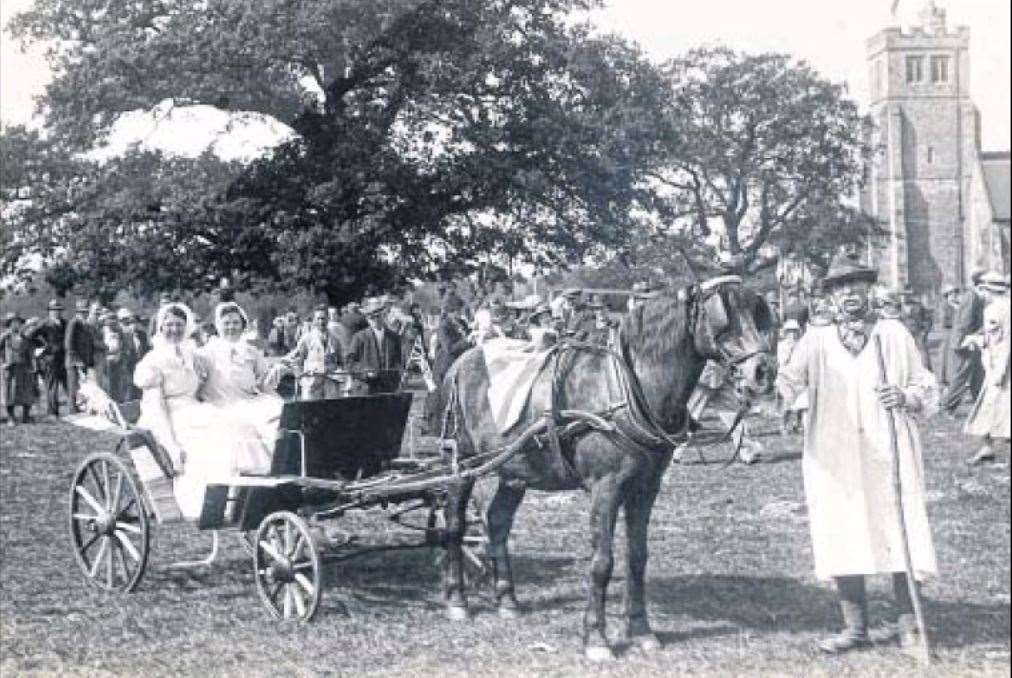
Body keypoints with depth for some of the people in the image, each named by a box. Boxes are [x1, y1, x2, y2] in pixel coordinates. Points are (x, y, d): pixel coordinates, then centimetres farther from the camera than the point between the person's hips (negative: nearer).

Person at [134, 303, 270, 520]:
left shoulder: (192, 357, 18)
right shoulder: (152, 361, -2)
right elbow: (155, 406, -12)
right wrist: (172, 445, -22)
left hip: (194, 413, 6)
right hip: (168, 421, -6)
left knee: (237, 432, -21)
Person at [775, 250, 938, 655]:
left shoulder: (894, 333, 9)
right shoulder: (817, 340, 9)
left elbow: (928, 388, 10)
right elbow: (789, 382, -3)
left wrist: (906, 397, -10)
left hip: (889, 453, -1)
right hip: (834, 458, 1)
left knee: (900, 533, -3)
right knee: (841, 539, 1)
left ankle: (907, 623, 10)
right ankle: (855, 628, 12)